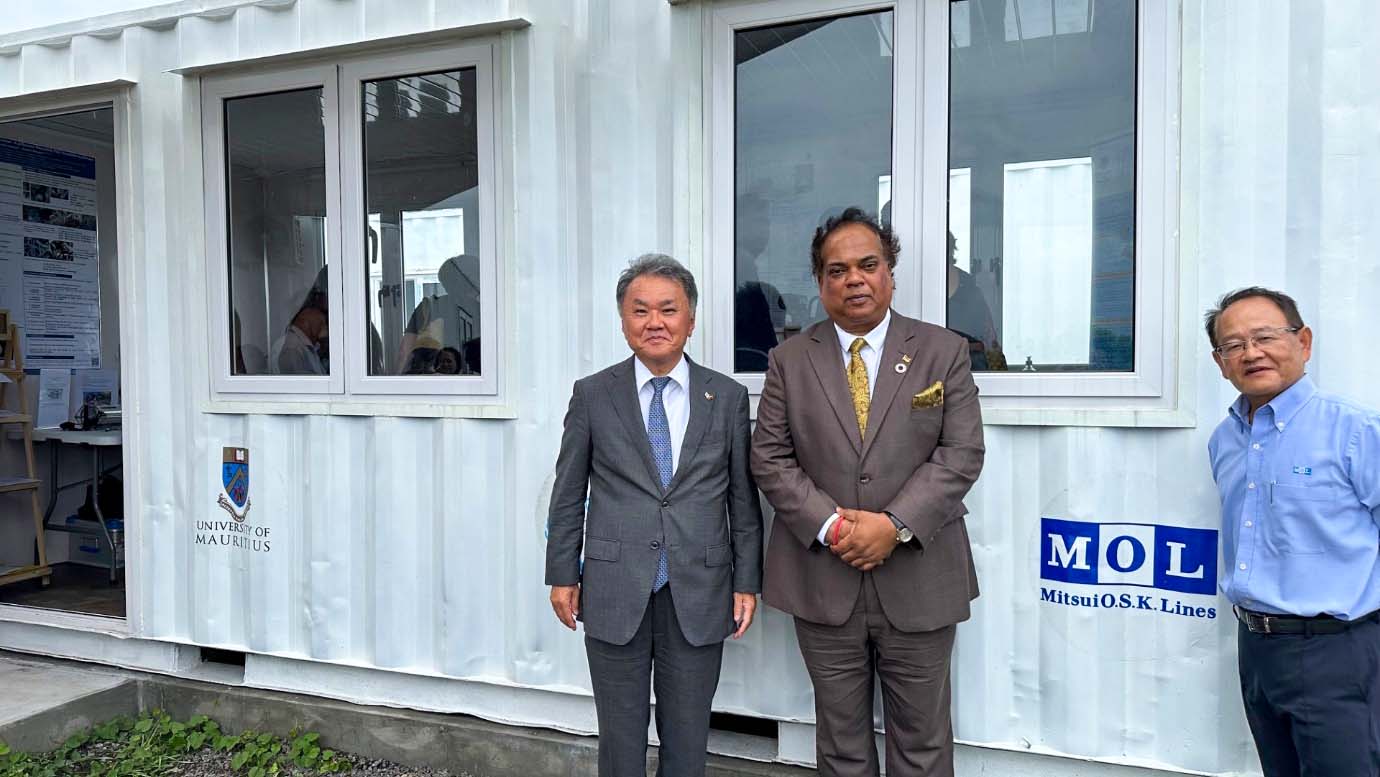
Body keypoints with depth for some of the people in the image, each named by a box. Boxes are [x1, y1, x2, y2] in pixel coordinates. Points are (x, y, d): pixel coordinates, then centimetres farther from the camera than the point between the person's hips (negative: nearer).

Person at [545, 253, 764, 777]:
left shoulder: (728, 398, 2)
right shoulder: (592, 395, 1)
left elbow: (743, 499, 5)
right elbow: (568, 495, 4)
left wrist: (747, 582, 3)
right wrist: (562, 575, 3)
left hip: (699, 596, 1)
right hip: (615, 593, 0)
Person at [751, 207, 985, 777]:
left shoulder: (944, 352, 2)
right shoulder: (789, 360, 4)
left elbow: (962, 453, -5)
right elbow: (769, 458, 0)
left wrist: (896, 525, -16)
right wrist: (830, 525, -13)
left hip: (919, 584, 0)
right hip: (822, 583, 1)